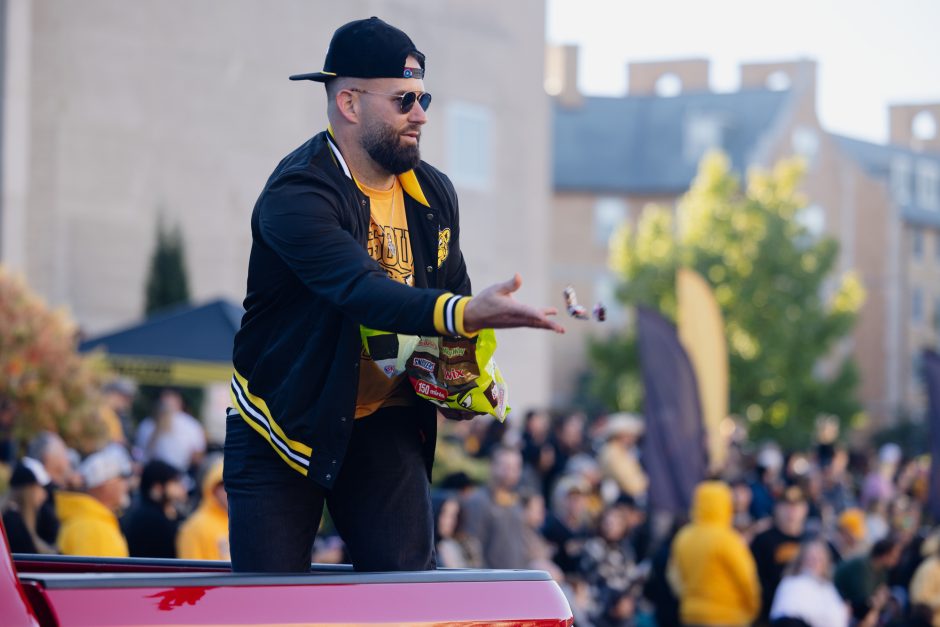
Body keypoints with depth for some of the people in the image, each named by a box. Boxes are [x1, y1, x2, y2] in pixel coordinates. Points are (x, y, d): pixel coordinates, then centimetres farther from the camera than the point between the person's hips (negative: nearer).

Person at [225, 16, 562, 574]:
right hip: (283, 422, -5)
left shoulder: (434, 195, 4)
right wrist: (465, 314, -52)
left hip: (385, 425, 5)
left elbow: (451, 293, 19)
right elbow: (363, 290, -36)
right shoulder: (297, 195, -20)